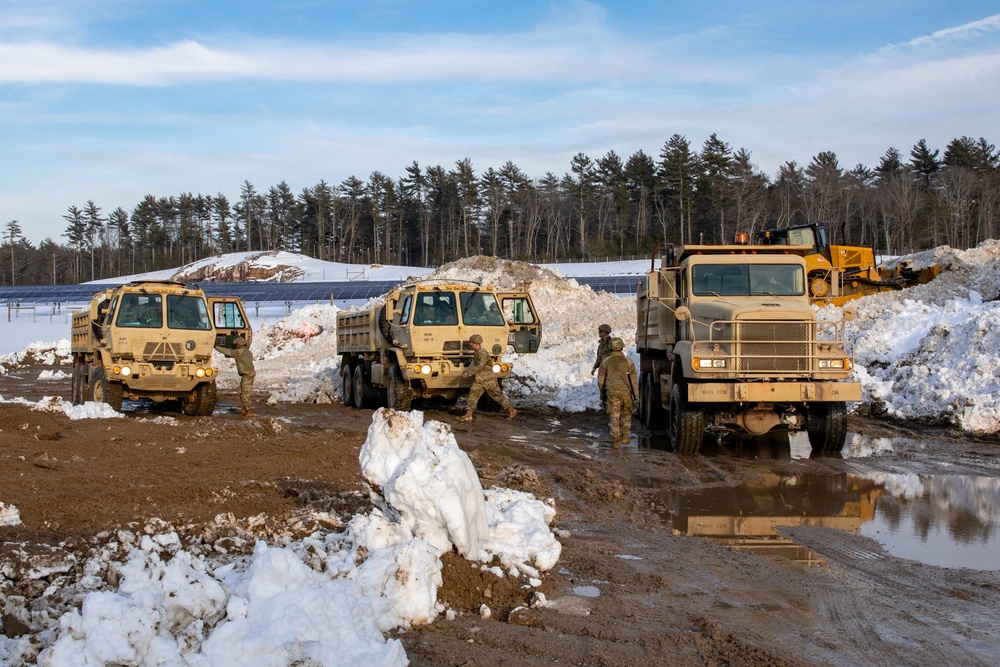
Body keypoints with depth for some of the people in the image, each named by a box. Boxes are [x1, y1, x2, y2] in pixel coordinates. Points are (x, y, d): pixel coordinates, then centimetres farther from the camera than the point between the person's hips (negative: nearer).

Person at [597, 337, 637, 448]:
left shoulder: (605, 362, 4)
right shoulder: (628, 362, 1)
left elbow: (600, 381, 8)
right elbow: (633, 380, 0)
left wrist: (603, 394, 20)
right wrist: (635, 396, 5)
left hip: (612, 392, 0)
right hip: (626, 392, 0)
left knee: (615, 417, 2)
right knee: (626, 415, 18)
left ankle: (615, 441, -3)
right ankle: (624, 436, 16)